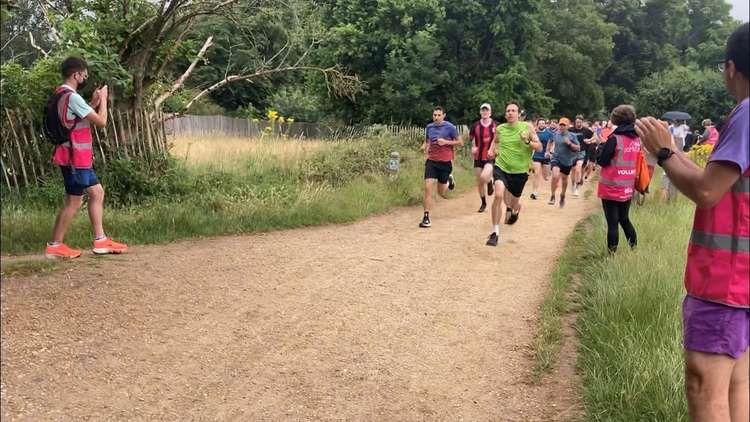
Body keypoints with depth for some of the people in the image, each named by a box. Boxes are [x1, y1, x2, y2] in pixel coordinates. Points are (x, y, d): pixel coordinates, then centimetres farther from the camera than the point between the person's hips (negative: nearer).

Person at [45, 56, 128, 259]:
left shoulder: (62, 95, 13)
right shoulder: (72, 97, -19)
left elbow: (84, 118, 20)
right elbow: (101, 121, -17)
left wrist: (93, 103, 12)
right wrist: (103, 99, -3)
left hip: (79, 158, 10)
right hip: (75, 159, -10)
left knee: (97, 193, 13)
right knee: (74, 202, -2)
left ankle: (101, 241, 16)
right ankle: (54, 246, 7)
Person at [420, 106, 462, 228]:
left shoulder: (450, 127, -7)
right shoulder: (429, 127, 4)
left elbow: (460, 142, -2)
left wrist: (446, 142, -16)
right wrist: (425, 146, -2)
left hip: (445, 162, -2)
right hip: (431, 161, 2)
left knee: (441, 193, 9)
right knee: (428, 188, -13)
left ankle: (449, 180, 43)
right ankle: (426, 217, -6)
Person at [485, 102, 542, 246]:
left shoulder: (527, 127, -5)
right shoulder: (500, 128, 1)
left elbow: (539, 147, -5)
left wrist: (527, 142, -23)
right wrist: (498, 152, 6)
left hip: (520, 171, 0)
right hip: (501, 167, 0)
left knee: (514, 202, 14)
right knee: (499, 195, -25)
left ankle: (514, 211, 56)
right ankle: (495, 232, -16)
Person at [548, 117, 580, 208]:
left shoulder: (572, 136, -8)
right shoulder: (556, 134, 1)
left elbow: (578, 148, -7)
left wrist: (570, 143, -21)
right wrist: (552, 150, 12)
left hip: (567, 161, 0)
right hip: (556, 159, 0)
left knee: (564, 179, 16)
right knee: (555, 176, -23)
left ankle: (562, 195, 42)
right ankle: (552, 196, -8)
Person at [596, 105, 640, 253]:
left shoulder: (614, 138, -15)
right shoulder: (637, 139, 2)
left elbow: (602, 161, -11)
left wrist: (602, 147, 5)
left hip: (612, 188, -6)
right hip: (628, 188, 6)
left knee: (612, 223, 0)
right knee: (624, 219, 21)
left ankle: (612, 254, 4)